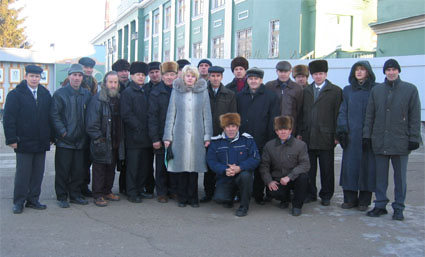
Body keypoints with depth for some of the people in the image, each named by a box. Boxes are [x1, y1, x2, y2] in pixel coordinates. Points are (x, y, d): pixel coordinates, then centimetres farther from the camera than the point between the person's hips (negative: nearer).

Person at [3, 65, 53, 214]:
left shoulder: (45, 94, 11)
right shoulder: (15, 94, -2)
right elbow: (8, 119, -5)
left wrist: (51, 137, 7)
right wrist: (12, 139, -11)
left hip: (41, 142, 4)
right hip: (23, 142, -4)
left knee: (38, 173, 8)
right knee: (22, 174, 2)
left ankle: (33, 200, 19)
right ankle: (19, 202, 13)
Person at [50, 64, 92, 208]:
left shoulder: (86, 94, 10)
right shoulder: (60, 94, -3)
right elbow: (54, 115, -7)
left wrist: (86, 134, 6)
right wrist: (63, 132, -13)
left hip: (80, 140, 4)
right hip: (65, 140, -4)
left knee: (79, 170, 9)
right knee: (63, 170, 1)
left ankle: (75, 195, 22)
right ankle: (62, 197, 11)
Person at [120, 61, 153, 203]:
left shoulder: (147, 92, 16)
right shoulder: (127, 93, -2)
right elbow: (126, 114, -10)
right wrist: (139, 127, -14)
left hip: (147, 136, 6)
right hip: (134, 136, -6)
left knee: (146, 165, 10)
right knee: (133, 166, 0)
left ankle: (140, 190, 21)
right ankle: (132, 193, 8)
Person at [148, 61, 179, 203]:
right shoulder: (156, 93, -1)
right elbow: (152, 116, -4)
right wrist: (155, 138, -10)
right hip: (161, 136, -2)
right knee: (161, 165, 6)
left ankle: (173, 190, 21)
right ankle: (161, 192, 17)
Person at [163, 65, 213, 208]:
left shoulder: (203, 91, 6)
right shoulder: (176, 91, 5)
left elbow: (207, 115, 6)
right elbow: (170, 114, 5)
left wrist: (207, 136, 1)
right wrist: (167, 136, 1)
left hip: (197, 135, 0)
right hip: (180, 135, 0)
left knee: (194, 165, 3)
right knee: (181, 165, 2)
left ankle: (193, 197, 14)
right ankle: (182, 197, 14)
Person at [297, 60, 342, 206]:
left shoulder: (335, 91, 1)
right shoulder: (306, 91, 13)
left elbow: (337, 115, -2)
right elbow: (302, 113, 12)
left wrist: (336, 135, -6)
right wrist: (300, 132, 7)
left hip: (326, 136, -3)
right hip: (308, 136, 3)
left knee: (327, 168, 5)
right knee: (309, 168, 7)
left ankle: (326, 196, 17)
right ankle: (310, 194, 19)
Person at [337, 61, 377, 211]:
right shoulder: (348, 90, 14)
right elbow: (343, 112, 11)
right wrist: (342, 130, -1)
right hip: (351, 135, 3)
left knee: (367, 166, 1)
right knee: (350, 165, 2)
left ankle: (364, 200, 10)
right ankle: (350, 199, 11)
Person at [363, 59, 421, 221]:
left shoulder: (410, 89, 2)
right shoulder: (376, 90, 10)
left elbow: (415, 116, 1)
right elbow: (369, 115, 11)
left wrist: (414, 138, -4)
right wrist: (367, 135, 6)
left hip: (401, 141, -2)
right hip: (380, 142, 2)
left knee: (400, 177, 5)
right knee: (380, 176, 9)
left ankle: (399, 208, 15)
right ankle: (380, 205, 19)